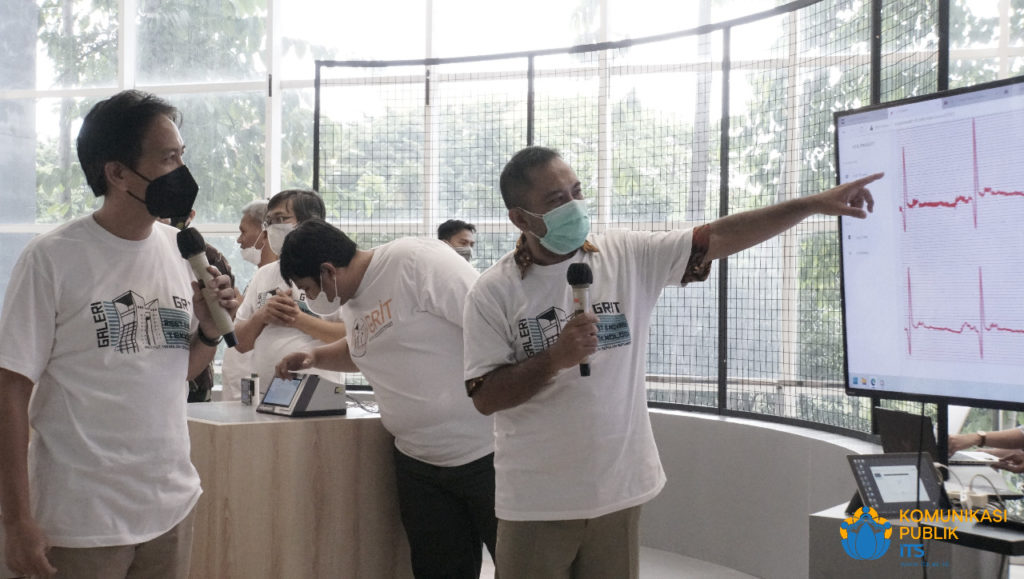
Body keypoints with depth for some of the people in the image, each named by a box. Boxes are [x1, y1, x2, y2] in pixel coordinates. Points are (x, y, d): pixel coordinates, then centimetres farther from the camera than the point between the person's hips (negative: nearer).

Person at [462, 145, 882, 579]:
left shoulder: (629, 256, 0)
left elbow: (718, 238, -1)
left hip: (619, 491, 3)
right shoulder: (493, 294, -7)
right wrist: (555, 358, -22)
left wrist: (814, 204, -6)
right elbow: (485, 398, -9)